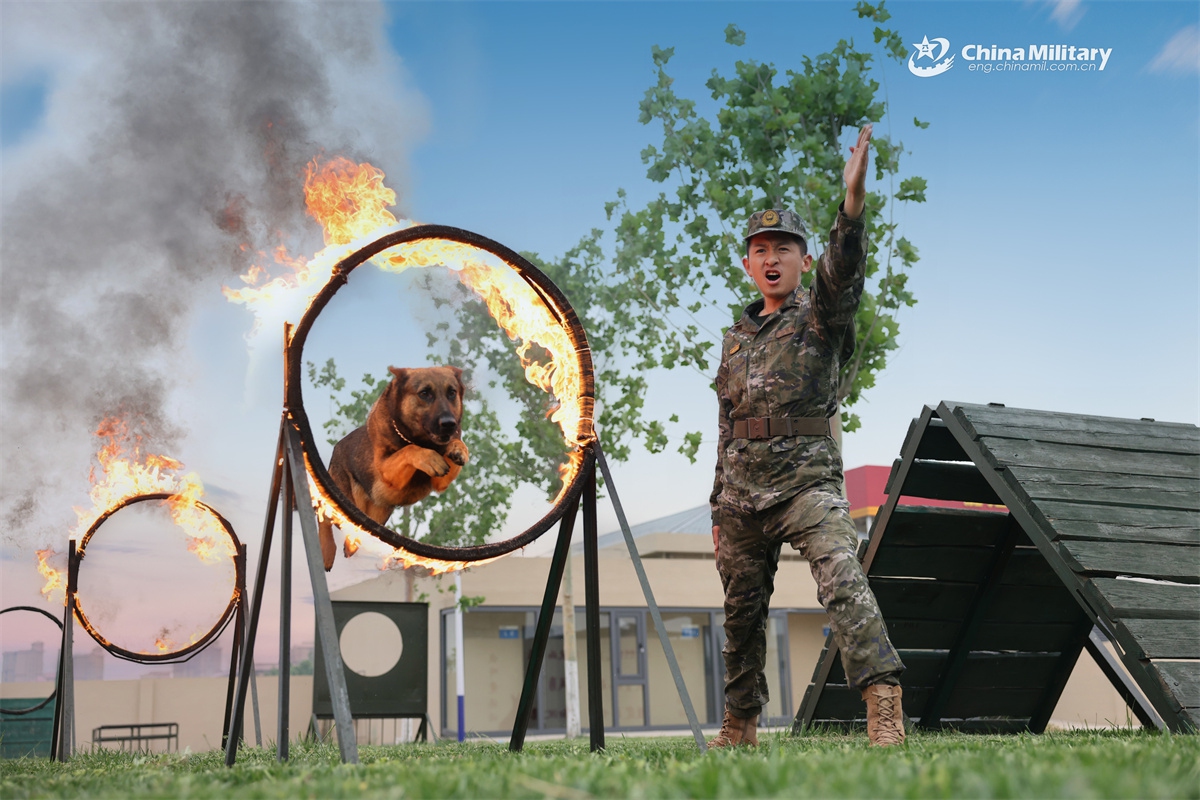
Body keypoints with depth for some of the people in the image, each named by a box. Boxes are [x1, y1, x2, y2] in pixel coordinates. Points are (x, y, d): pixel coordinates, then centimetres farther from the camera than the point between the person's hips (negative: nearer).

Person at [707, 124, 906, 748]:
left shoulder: (820, 317, 0)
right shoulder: (735, 338, 17)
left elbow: (841, 276, -24)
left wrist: (852, 205, -41)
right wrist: (718, 508, 18)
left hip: (807, 483, -6)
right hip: (742, 497, 6)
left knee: (844, 584, -25)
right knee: (741, 614, 13)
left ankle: (885, 712, -32)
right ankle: (740, 727, 28)